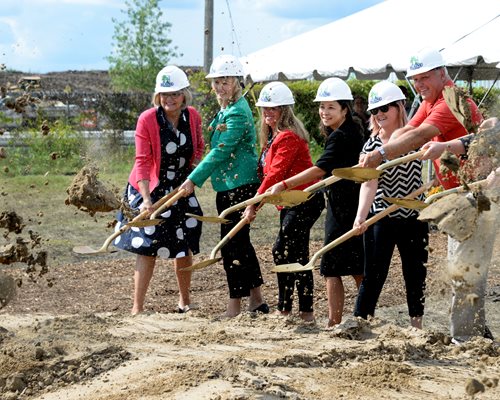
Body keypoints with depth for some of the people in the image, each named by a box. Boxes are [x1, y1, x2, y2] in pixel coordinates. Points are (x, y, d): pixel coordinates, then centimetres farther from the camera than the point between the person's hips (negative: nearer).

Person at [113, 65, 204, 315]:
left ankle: (185, 301, 29)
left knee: (184, 247, 11)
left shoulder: (192, 117, -4)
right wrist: (146, 199, -28)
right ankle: (137, 307, -2)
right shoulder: (147, 120, -18)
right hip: (150, 191, -4)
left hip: (181, 191, 4)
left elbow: (198, 148, 14)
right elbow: (142, 162, -20)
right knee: (148, 248, -8)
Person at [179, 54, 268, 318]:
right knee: (240, 243, 15)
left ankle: (234, 308, -1)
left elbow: (221, 152, -21)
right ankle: (256, 302, 24)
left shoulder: (238, 113, -16)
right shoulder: (225, 110, 15)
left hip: (240, 186, -10)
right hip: (227, 187, 10)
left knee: (233, 245, -7)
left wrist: (194, 179, -21)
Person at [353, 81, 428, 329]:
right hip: (381, 219, -1)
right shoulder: (371, 145, -3)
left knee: (415, 275, 10)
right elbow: (369, 184, -15)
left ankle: (417, 325, 23)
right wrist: (360, 217, -30)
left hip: (413, 218, 1)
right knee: (373, 276, -1)